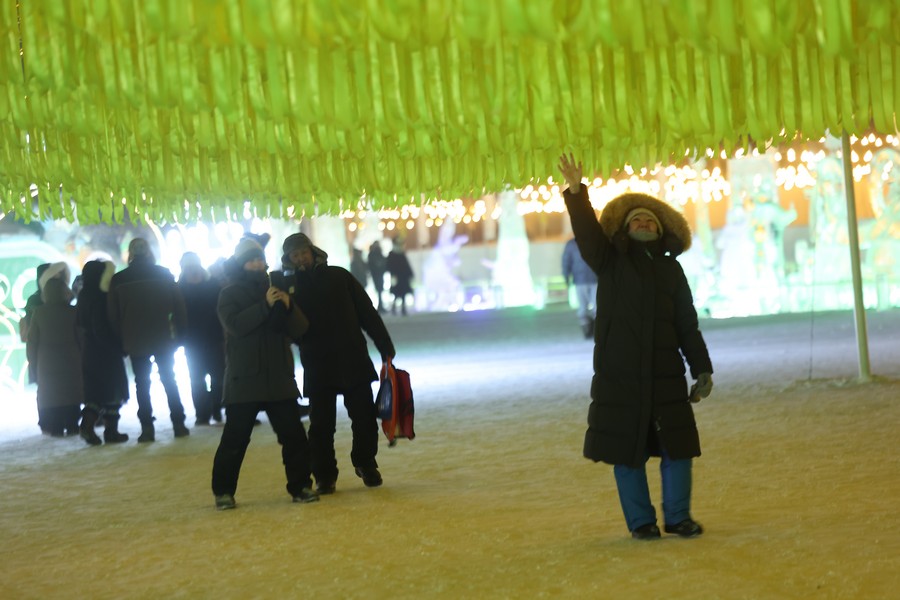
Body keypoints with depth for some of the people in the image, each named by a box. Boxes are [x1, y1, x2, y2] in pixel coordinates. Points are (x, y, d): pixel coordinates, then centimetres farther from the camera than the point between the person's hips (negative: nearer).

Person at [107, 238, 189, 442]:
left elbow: (113, 316, 3)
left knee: (141, 384, 5)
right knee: (169, 379, 9)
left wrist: (122, 340, 11)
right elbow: (178, 305, -2)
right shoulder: (163, 274, -3)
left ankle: (147, 428, -1)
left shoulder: (118, 280, -2)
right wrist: (180, 331, 6)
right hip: (163, 338, 0)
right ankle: (178, 424, 7)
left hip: (134, 341, 0)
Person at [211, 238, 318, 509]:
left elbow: (300, 328, 6)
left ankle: (300, 486, 10)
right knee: (235, 439, -3)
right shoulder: (230, 294, 2)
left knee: (294, 435, 1)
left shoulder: (276, 290, 15)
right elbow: (235, 324, -18)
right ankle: (223, 491, 6)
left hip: (279, 378, 4)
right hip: (244, 380, -4)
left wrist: (289, 307, -14)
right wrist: (265, 306, -26)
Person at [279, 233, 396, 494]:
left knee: (365, 418, 3)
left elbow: (367, 313, 4)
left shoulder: (338, 277, 4)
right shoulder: (289, 287, 3)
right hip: (318, 370, 0)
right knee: (321, 425, 1)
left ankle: (365, 463, 24)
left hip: (354, 362, 0)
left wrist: (385, 348, 0)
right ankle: (324, 475, 12)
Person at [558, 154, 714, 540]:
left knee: (678, 445, 1)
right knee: (627, 451, 1)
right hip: (619, 374, -2)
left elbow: (687, 325, 13)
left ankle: (678, 516, 15)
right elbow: (587, 232, -13)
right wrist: (576, 193, -27)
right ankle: (641, 521, 12)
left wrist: (702, 369, 6)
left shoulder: (670, 269, 13)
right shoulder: (610, 261, 6)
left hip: (666, 374, 3)